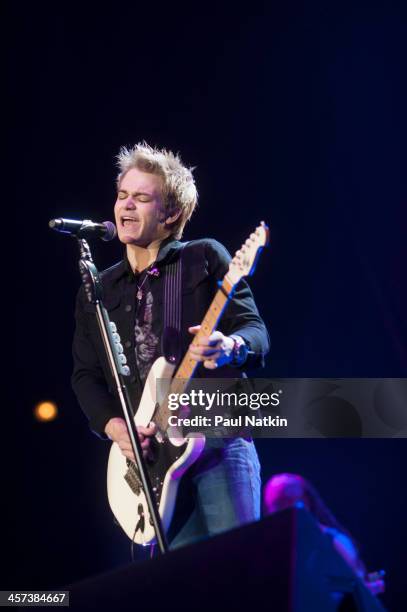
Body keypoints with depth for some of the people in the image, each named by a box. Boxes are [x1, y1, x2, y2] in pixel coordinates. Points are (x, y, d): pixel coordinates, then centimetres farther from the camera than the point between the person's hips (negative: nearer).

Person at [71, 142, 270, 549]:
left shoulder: (205, 257, 6)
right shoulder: (97, 291, 18)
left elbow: (256, 331, -2)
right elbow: (85, 375, 14)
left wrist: (229, 347, -26)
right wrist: (114, 427, -5)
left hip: (219, 438, -3)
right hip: (148, 455, 4)